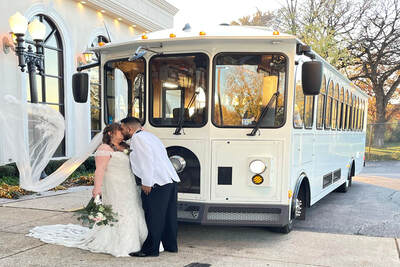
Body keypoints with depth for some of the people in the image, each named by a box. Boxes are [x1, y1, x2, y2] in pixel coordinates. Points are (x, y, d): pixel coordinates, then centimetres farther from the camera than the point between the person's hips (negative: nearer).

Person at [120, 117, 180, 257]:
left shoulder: (138, 138, -5)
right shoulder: (149, 136, 24)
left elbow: (147, 159, -17)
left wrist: (146, 183, -18)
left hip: (156, 183, -10)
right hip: (171, 180, 10)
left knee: (153, 217, -3)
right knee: (168, 215, 16)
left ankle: (150, 249, 4)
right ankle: (170, 245, 26)